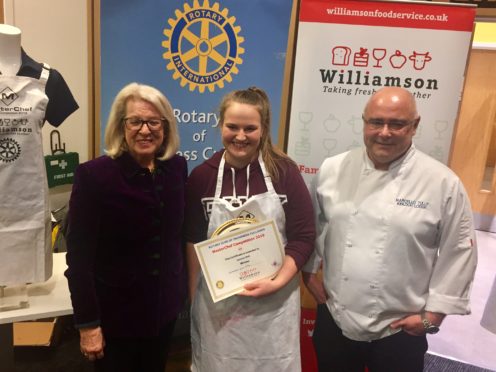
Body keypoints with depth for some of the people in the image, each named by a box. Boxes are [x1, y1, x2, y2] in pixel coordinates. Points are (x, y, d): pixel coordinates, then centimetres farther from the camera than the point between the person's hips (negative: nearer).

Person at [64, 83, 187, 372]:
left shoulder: (177, 168, -4)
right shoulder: (94, 174, -18)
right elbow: (79, 257, -16)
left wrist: (182, 287, 10)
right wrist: (88, 324, -15)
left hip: (164, 305, 5)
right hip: (115, 311, -4)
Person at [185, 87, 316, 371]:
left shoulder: (284, 171, -7)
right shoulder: (202, 176, -4)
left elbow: (304, 236, -6)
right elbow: (194, 241, 2)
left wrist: (278, 282, -16)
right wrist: (193, 297, 2)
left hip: (274, 301, 0)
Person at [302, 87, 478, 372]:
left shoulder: (443, 183, -11)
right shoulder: (333, 169, -3)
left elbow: (459, 252, -6)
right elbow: (311, 225, 8)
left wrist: (433, 314, -5)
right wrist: (309, 272, 8)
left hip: (400, 330, -2)